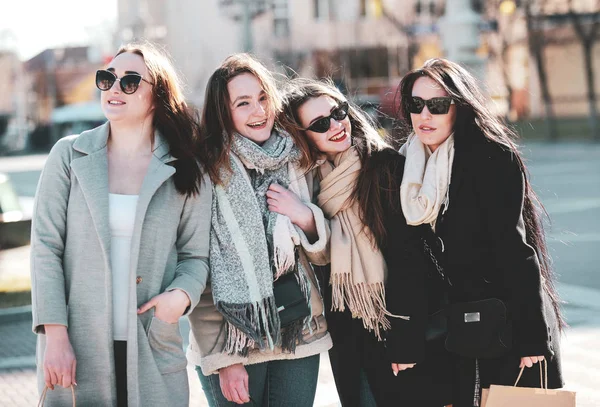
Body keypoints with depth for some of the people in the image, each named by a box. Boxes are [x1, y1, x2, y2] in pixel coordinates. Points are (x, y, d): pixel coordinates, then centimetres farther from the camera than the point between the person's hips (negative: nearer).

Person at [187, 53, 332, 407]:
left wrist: (306, 218, -7)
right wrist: (223, 360, -12)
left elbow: (324, 255, 14)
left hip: (299, 336, 4)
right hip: (231, 340, -4)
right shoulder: (209, 173, -8)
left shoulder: (296, 163, 6)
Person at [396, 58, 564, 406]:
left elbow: (514, 250, -17)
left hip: (509, 327, -5)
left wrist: (532, 337, -21)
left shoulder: (494, 158, -12)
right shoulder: (410, 167, 6)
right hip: (452, 332, 6)